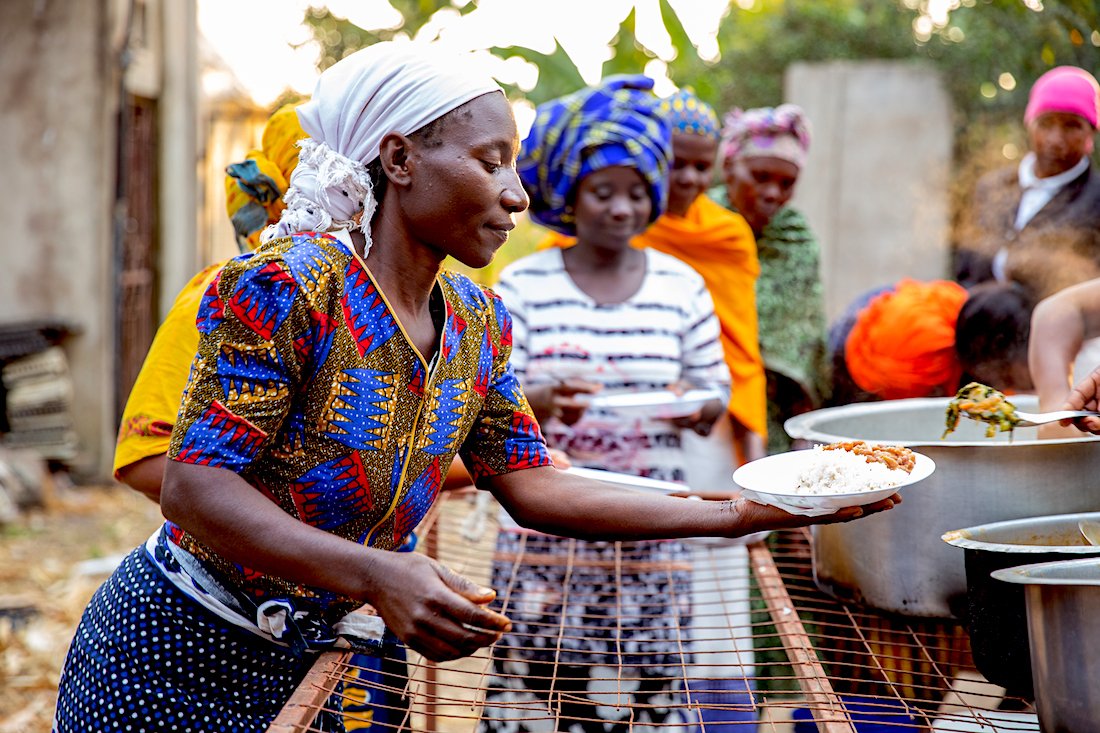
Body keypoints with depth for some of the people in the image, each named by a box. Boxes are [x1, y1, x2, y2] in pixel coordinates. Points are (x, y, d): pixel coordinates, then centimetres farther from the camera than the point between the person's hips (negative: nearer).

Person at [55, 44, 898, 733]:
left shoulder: (478, 322, 1)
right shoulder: (285, 285, -22)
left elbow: (533, 487, 4)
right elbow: (195, 486, -23)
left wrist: (741, 513, -2)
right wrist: (375, 575, -36)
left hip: (309, 659, 6)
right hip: (177, 657, -6)